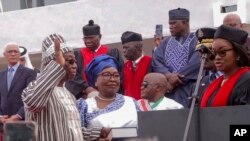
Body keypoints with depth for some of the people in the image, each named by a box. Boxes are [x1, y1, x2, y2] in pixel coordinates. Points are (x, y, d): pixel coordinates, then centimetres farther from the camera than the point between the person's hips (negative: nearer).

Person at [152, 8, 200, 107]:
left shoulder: (196, 41, 2)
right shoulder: (165, 43, 18)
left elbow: (195, 65, -11)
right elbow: (156, 62, 5)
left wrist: (173, 81, -11)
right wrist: (168, 75, -16)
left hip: (188, 92, -4)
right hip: (167, 93, 4)